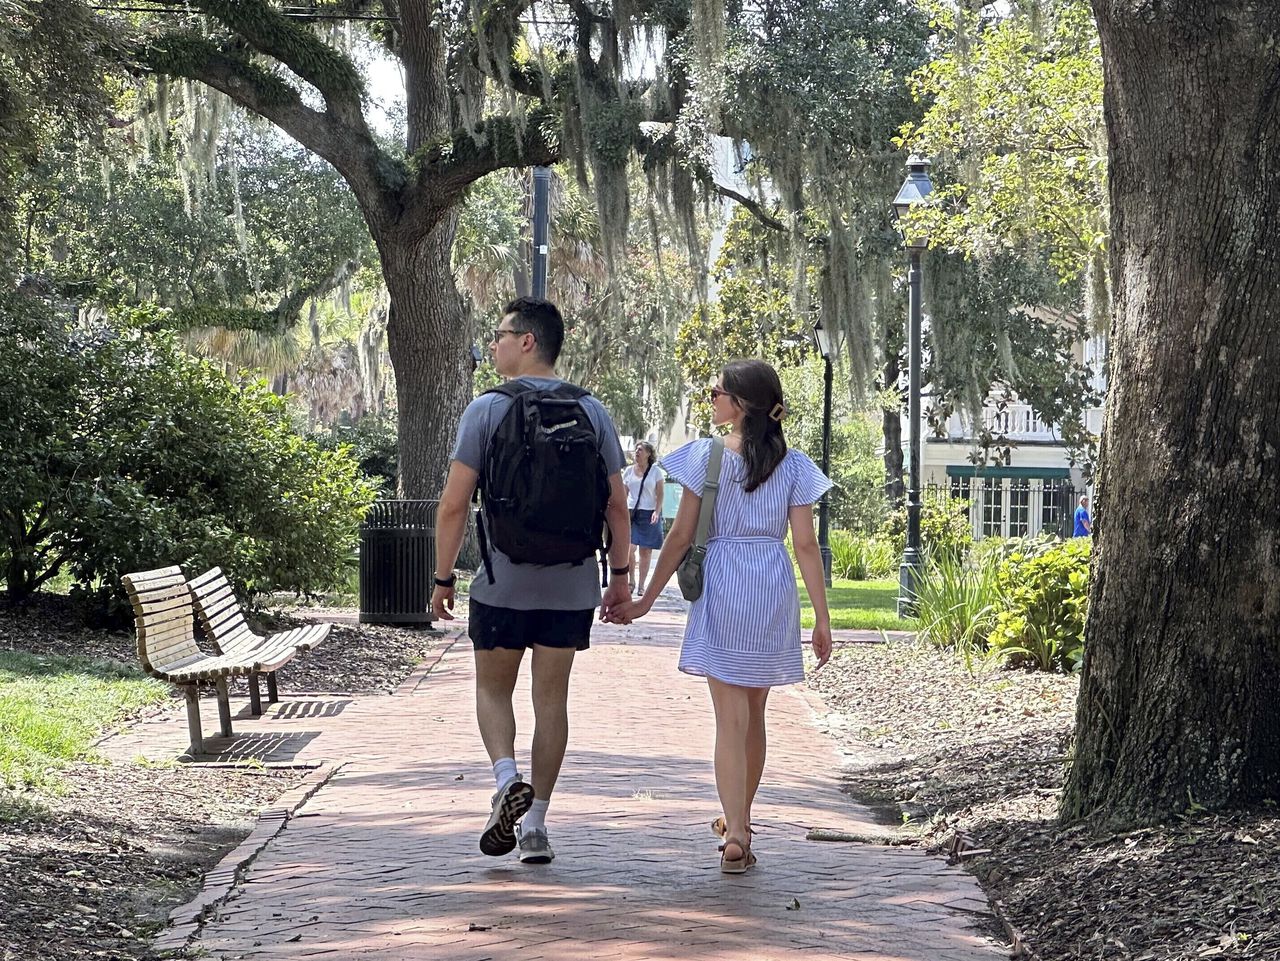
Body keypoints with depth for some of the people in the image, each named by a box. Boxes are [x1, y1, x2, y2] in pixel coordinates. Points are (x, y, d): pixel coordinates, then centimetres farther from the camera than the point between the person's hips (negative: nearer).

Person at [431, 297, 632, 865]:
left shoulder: (487, 409, -7)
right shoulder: (591, 411, 3)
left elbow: (454, 504, -8)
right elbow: (617, 504, 4)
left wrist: (443, 578, 0)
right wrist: (620, 573, 13)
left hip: (502, 583, -3)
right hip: (572, 585, 3)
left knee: (493, 688, 13)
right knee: (551, 697, 9)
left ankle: (507, 778, -11)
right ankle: (535, 823, 10)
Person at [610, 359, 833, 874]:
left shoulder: (705, 456, -5)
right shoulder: (792, 465, 2)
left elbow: (681, 536, -4)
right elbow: (806, 545, -2)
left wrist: (646, 600, 4)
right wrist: (822, 618, 2)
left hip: (721, 588, -3)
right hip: (775, 590, 3)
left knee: (731, 717, -3)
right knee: (754, 713, 17)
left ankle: (736, 835, -14)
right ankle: (738, 821, 30)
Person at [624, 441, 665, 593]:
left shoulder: (655, 471, 4)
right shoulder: (629, 471, 10)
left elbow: (660, 495, 2)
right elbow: (624, 495, 14)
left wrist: (657, 512, -12)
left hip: (649, 514, -1)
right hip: (631, 512, 1)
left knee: (645, 551, 1)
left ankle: (641, 585, 8)